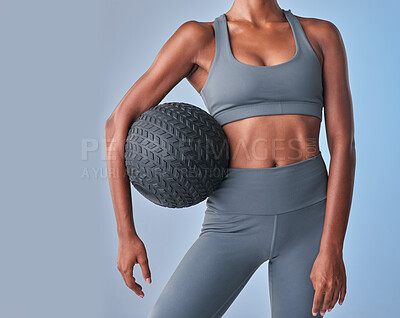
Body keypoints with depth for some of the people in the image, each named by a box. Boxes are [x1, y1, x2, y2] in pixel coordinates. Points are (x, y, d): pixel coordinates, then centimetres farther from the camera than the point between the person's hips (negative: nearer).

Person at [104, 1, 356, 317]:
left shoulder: (322, 36, 7)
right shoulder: (198, 38, 2)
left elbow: (343, 143, -1)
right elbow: (119, 123, 0)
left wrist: (332, 250, -11)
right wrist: (126, 236, -4)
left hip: (307, 218, 2)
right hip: (236, 223, -1)